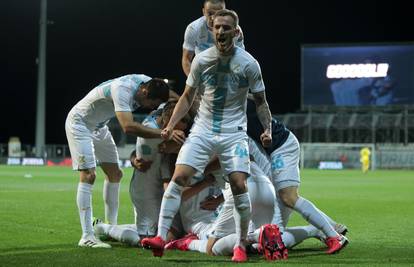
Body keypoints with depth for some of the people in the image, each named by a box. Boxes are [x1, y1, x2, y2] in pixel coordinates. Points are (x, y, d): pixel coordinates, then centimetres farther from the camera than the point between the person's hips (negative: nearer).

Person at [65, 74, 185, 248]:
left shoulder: (148, 83, -13)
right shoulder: (122, 90, -38)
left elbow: (175, 97, 2)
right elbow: (128, 127, -51)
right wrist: (164, 133, -55)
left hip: (98, 126, 9)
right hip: (79, 123, -9)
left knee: (114, 174, 8)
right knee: (88, 175, -17)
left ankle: (111, 227, 17)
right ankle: (87, 237, -19)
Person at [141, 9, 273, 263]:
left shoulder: (248, 63, -6)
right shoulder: (201, 60, -1)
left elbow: (260, 101, 3)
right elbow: (187, 97, 10)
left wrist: (268, 129, -12)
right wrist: (171, 125, 0)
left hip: (234, 134, -2)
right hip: (202, 130, 2)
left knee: (239, 185, -13)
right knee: (178, 178, -12)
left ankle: (241, 246, 2)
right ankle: (161, 238, -12)